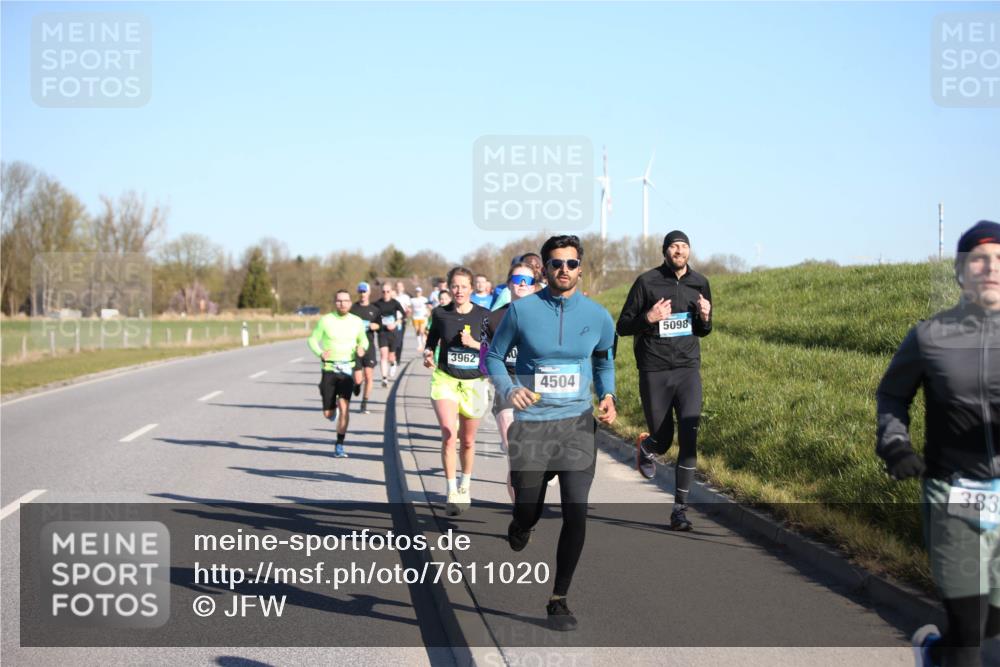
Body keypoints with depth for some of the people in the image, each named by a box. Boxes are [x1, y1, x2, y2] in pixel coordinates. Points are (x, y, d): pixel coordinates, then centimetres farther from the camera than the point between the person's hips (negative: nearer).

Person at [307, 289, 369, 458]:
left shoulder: (357, 322, 3)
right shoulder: (325, 320, -3)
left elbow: (363, 339, 18)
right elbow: (312, 340, 2)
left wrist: (361, 347, -5)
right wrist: (320, 353, -18)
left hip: (347, 369, 0)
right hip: (329, 369, 0)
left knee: (344, 408, -15)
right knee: (328, 414, 3)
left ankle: (339, 446, -5)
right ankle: (333, 407, 42)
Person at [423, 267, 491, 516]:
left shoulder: (483, 315, -4)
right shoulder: (440, 313, -1)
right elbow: (431, 341, 11)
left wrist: (474, 343, -18)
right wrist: (428, 355, -10)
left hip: (474, 383, 1)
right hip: (445, 379, -1)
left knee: (468, 441, 13)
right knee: (448, 435, -19)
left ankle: (465, 485, 37)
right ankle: (452, 493, -14)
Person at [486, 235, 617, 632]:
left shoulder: (598, 316, 1)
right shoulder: (522, 310, -6)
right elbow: (494, 355, 5)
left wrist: (608, 397, 0)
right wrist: (508, 389, -14)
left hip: (577, 424, 1)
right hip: (531, 426, -1)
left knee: (576, 512, -11)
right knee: (528, 513, 7)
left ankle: (559, 600, 4)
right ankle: (519, 527, 49)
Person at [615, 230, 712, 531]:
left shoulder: (700, 283, 7)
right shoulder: (647, 282, -4)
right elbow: (622, 327, -1)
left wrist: (705, 318, -5)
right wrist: (649, 318, -20)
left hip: (688, 369, 2)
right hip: (654, 372, -2)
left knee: (689, 438, -13)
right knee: (662, 441, 6)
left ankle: (680, 509, -6)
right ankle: (645, 447, 46)